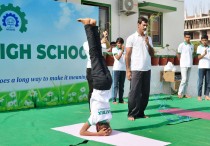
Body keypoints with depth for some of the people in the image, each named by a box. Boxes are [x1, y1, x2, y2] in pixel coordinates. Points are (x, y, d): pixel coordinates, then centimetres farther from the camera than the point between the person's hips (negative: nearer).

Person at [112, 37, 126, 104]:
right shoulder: (114, 49, 1)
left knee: (121, 85, 7)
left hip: (123, 69, 4)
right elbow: (118, 58, -12)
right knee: (115, 85, -5)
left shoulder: (124, 50, 13)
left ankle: (121, 99, 11)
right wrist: (122, 50, -15)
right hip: (116, 69, -4)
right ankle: (114, 99, -3)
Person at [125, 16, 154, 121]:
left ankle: (141, 113, 17)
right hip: (136, 70, -5)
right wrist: (128, 70, -8)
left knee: (145, 92, 7)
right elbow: (127, 55, -3)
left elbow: (152, 54, 12)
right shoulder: (131, 38, 0)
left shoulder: (149, 38, 14)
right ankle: (132, 114, 6)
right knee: (134, 92, -2)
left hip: (147, 69, 5)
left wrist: (148, 43, -4)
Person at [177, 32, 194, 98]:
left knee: (187, 80, 7)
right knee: (184, 79, -9)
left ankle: (184, 93, 13)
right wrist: (182, 61, 3)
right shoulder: (181, 45, -6)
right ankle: (180, 93, 0)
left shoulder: (192, 45, 9)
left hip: (190, 65, 5)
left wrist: (191, 61, 8)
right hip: (184, 65, -5)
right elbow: (178, 55, 0)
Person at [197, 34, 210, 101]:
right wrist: (204, 54, -24)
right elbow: (199, 57, -5)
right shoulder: (199, 47, 3)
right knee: (200, 82, -4)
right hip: (201, 67, -3)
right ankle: (199, 96, 1)